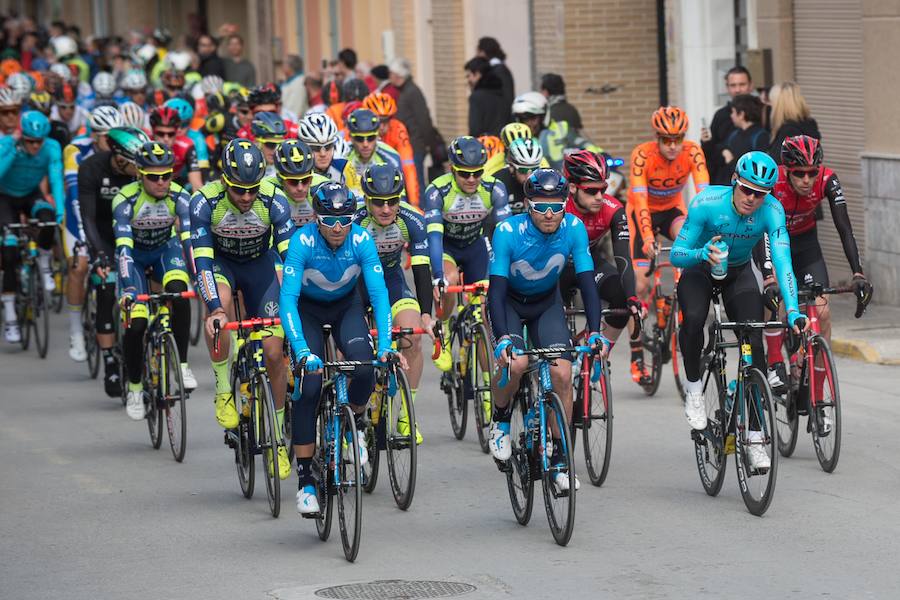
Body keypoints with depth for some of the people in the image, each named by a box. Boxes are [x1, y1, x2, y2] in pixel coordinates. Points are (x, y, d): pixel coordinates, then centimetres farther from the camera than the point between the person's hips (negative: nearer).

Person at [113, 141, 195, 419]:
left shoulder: (179, 197, -23)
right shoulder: (126, 199, -29)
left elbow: (190, 240, -30)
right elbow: (123, 246, -36)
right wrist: (129, 288, -48)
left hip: (165, 249, 1)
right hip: (135, 255, -1)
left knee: (179, 293, -31)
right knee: (136, 324, -16)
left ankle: (182, 364, -17)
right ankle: (134, 387, 7)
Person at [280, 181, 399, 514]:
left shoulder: (362, 240, -25)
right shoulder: (302, 241, -30)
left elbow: (379, 293, -29)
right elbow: (288, 299, -37)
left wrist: (385, 346, -41)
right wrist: (302, 350, -49)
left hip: (346, 306, 1)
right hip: (307, 309, -1)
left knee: (365, 369, -26)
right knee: (308, 386, -17)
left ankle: (356, 423, 8)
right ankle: (305, 482, -9)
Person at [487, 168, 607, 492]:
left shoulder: (573, 228, -23)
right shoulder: (508, 232, -29)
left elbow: (587, 281, -23)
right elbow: (496, 288, -32)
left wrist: (595, 332, -35)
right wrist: (502, 338, -44)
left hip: (547, 304, 2)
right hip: (509, 302, -2)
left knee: (562, 374, -15)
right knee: (515, 363, -29)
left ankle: (558, 459, -1)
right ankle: (500, 420, 2)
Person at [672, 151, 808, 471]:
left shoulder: (772, 211, -26)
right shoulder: (707, 203, -30)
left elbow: (783, 262, -33)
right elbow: (676, 254, -27)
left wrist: (793, 312, -46)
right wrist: (703, 253, -49)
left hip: (739, 274, 2)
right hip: (699, 271, -2)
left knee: (754, 344, -14)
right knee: (693, 319, -33)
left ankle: (755, 436, -6)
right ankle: (693, 387, -8)